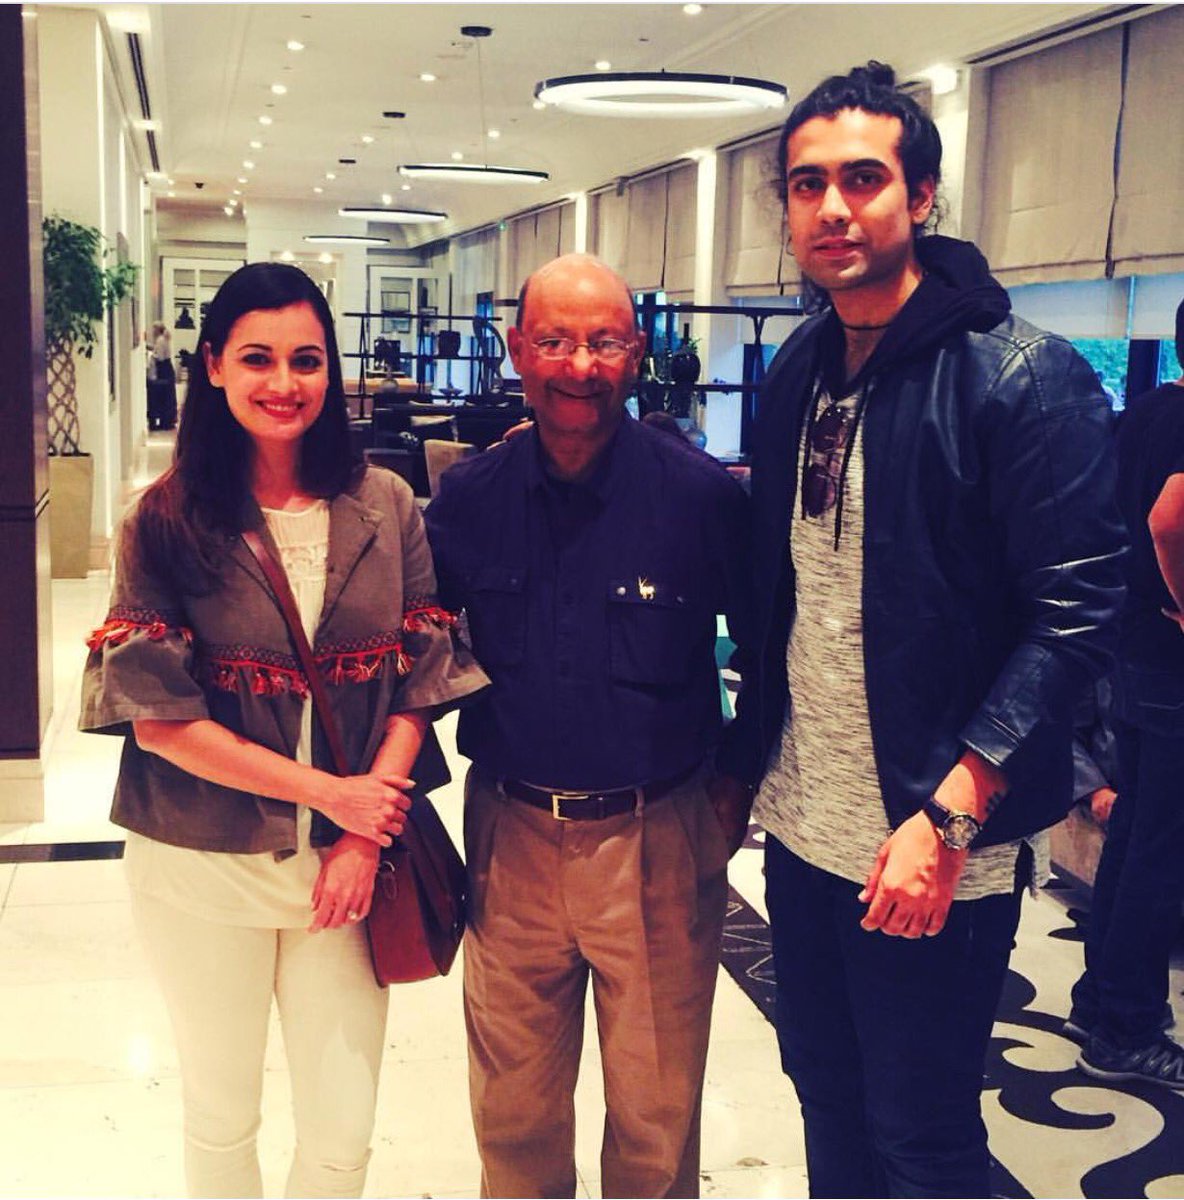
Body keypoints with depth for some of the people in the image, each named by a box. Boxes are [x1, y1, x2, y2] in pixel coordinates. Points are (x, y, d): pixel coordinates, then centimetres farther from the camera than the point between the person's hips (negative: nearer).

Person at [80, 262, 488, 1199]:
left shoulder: (386, 508, -2)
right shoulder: (167, 522, -8)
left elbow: (419, 684, -1)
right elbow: (157, 716, -11)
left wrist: (363, 839, -11)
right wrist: (328, 792, -14)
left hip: (350, 863, 2)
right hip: (202, 866, -1)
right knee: (221, 1118, 17)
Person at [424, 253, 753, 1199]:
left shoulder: (701, 493, -10)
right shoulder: (469, 498, -2)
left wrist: (741, 783, -1)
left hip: (658, 843, -2)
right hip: (510, 836, 3)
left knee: (656, 1121, 14)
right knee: (512, 1116, 19)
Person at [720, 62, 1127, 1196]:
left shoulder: (1024, 377, -14)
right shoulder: (795, 374, 7)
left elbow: (1072, 616, -18)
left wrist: (948, 818, -22)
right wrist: (749, 753, 9)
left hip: (934, 847, -6)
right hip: (800, 825, 6)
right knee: (826, 1092, 20)